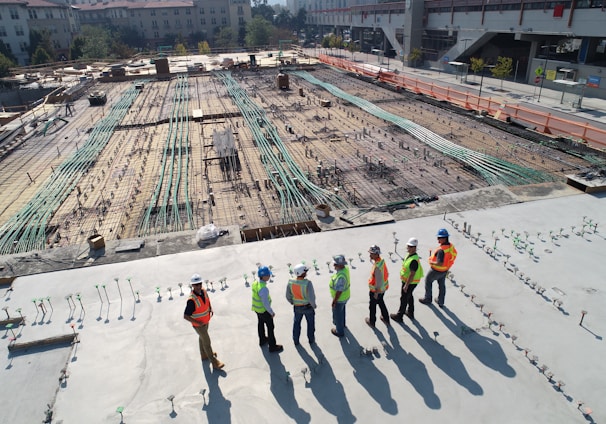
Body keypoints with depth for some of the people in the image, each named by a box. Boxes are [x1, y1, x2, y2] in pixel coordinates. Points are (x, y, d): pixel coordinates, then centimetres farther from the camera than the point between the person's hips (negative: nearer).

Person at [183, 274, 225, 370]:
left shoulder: (204, 291, -12)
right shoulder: (192, 300, -34)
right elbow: (185, 316, -29)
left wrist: (210, 309, -6)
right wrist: (198, 322, -26)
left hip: (206, 321, 7)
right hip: (198, 325, -7)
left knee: (202, 338, 28)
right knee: (207, 342, 5)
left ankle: (204, 355, 51)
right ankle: (214, 362, 20)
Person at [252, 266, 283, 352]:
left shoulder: (255, 283, -10)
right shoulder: (263, 289, -37)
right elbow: (265, 303, -29)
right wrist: (272, 312, -14)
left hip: (257, 308, 8)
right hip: (264, 310, -8)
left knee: (260, 324, 27)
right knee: (270, 327, 10)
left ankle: (262, 340, 50)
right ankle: (272, 346, 25)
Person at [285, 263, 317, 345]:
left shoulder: (290, 282, -20)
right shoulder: (307, 283, -33)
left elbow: (288, 296, -8)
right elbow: (311, 297, -30)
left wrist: (292, 302, 13)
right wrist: (314, 305, -9)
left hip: (297, 307, 3)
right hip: (308, 306, -3)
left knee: (297, 323, 27)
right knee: (310, 323, 24)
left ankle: (296, 341, 42)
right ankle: (311, 340, 42)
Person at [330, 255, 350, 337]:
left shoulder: (341, 276, -40)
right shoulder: (345, 268, -13)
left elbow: (339, 291, -31)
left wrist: (334, 302, -18)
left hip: (340, 299, -8)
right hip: (345, 296, 8)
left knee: (337, 314, 16)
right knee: (341, 311, 32)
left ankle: (340, 331, 38)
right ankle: (341, 324, 58)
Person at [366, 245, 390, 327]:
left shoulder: (377, 267, -35)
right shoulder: (382, 260, -7)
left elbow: (378, 282, -29)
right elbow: (386, 274, 7)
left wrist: (376, 293, -16)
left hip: (376, 290, -8)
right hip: (383, 288, 8)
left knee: (372, 306, 15)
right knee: (381, 302, 29)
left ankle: (372, 322, 35)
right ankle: (386, 319, 45)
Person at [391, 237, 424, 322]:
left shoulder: (414, 260, -32)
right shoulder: (409, 255, -1)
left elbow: (412, 274, -29)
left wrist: (406, 285, -24)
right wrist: (405, 283, 22)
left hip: (410, 282, -10)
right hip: (407, 280, 10)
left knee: (404, 298, 5)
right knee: (409, 296, 25)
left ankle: (399, 316, 21)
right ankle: (410, 313, 43)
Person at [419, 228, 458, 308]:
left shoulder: (441, 250, -37)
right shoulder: (451, 246, -9)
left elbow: (440, 263, -39)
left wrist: (431, 262, -20)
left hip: (436, 270, -7)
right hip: (445, 270, 7)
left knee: (428, 281, 18)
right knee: (442, 285, 23)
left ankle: (427, 299, 33)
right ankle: (440, 302, 38)